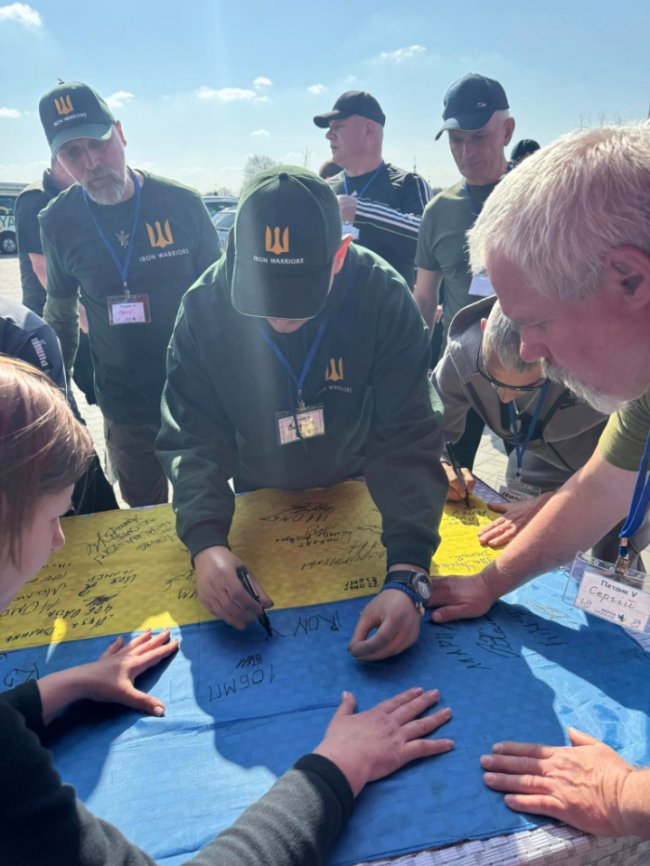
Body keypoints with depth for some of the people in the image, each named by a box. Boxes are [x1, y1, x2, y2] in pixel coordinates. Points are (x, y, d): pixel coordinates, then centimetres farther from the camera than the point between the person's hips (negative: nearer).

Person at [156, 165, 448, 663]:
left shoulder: (385, 299, -29)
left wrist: (408, 575, -42)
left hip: (355, 490, -1)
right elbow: (193, 440, -23)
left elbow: (408, 441, -31)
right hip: (257, 499, 1)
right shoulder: (205, 308, -26)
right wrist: (205, 542, -40)